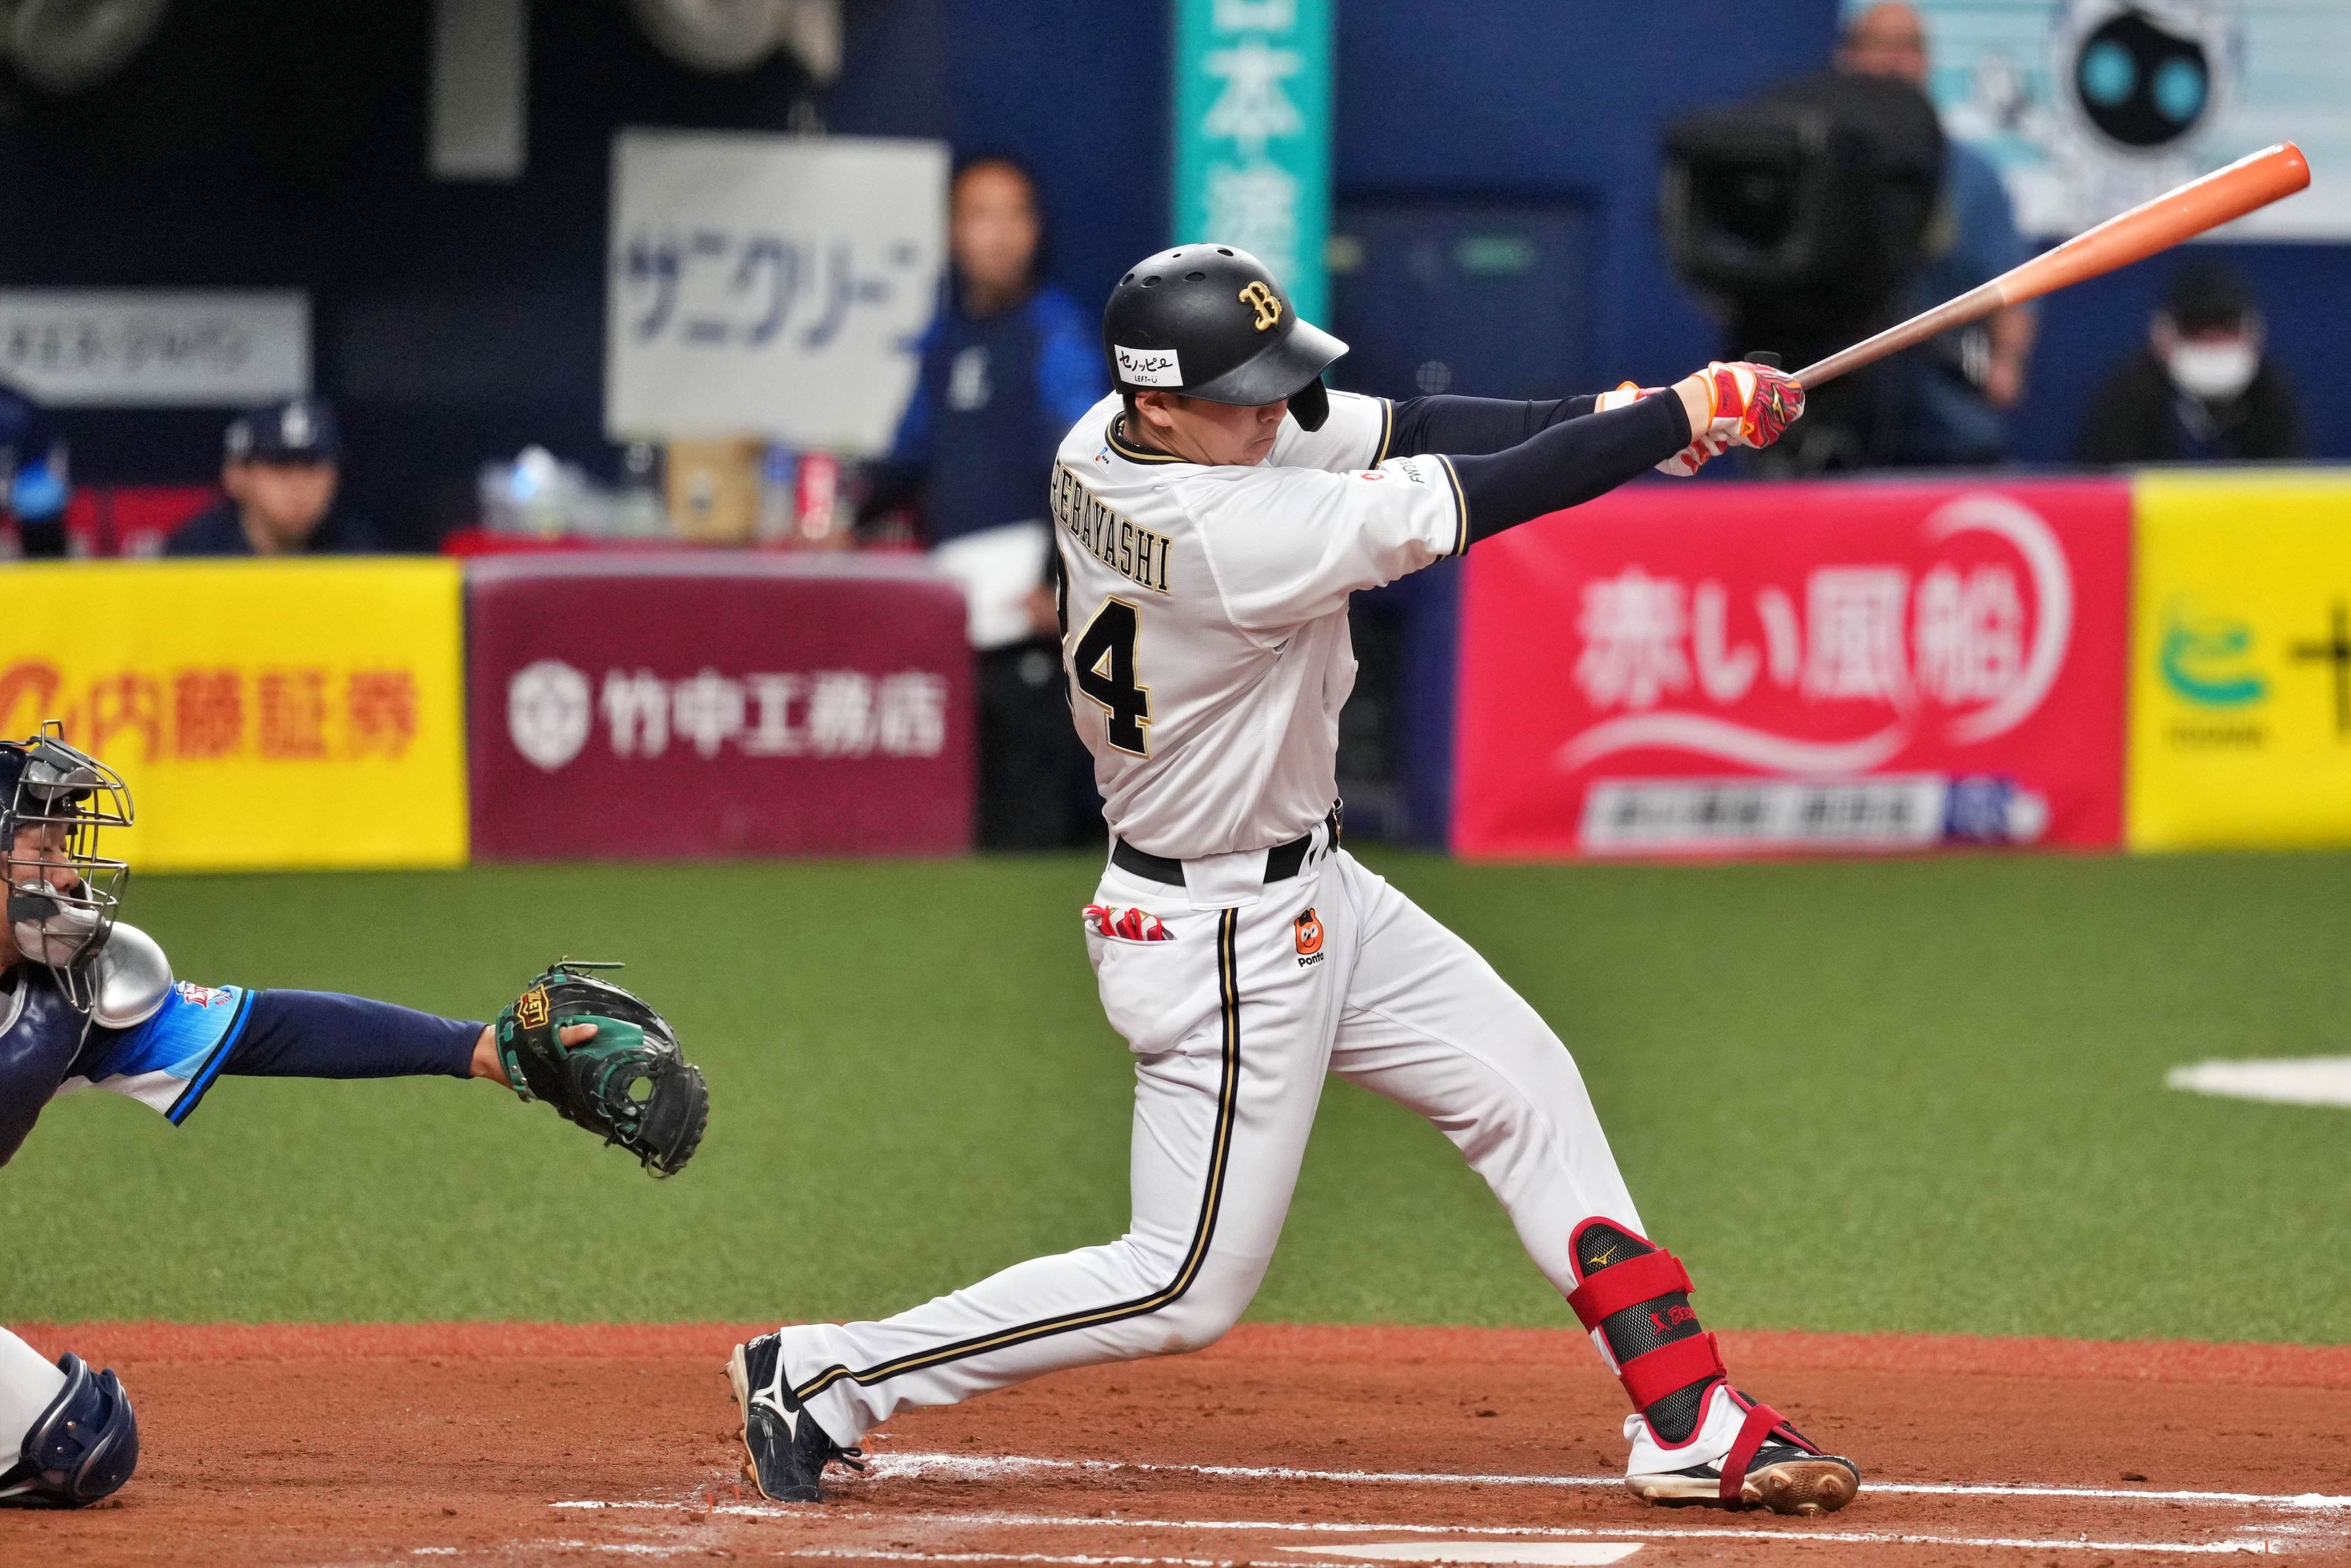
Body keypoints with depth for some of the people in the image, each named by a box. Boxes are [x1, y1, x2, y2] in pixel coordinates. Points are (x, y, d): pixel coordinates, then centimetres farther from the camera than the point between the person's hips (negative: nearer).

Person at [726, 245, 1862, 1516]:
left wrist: (1604, 418, -15)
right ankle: (822, 1378, 7)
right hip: (1220, 937, -10)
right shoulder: (1227, 538, -32)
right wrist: (1677, 419, -19)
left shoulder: (1104, 448, -5)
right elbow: (1467, 505, -28)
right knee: (1190, 1286, -1)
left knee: (1527, 1089, 12)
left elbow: (1401, 432, -3)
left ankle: (1688, 1423, 16)